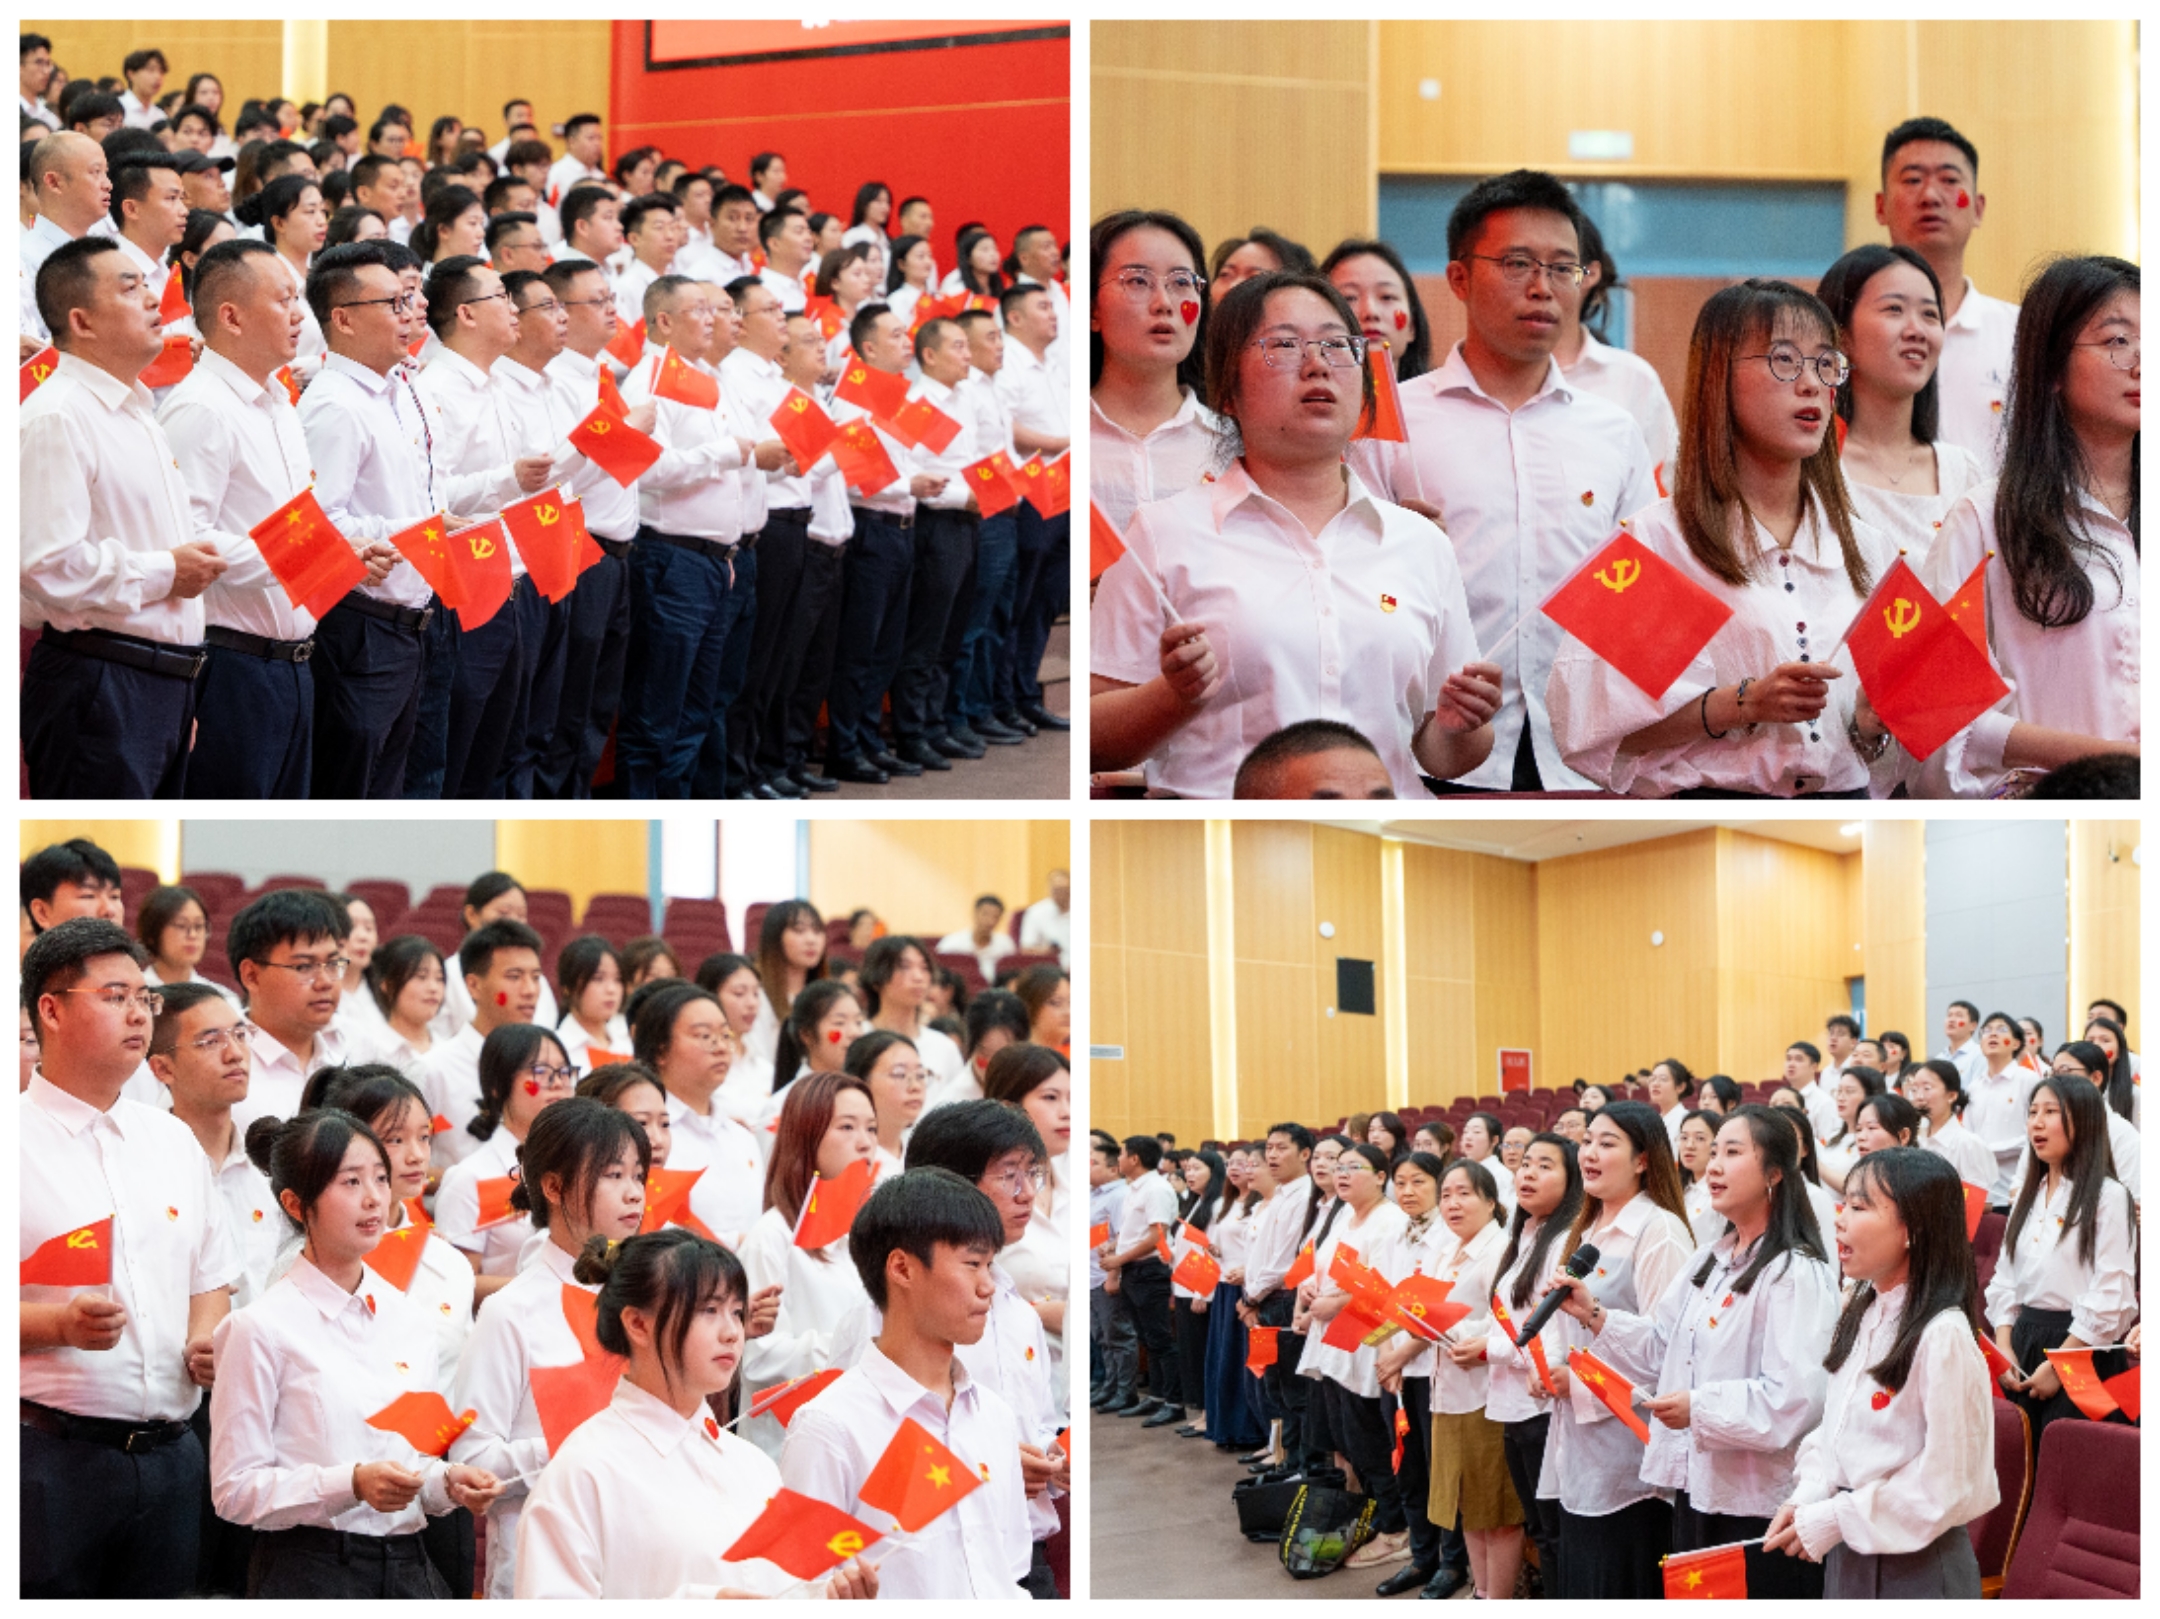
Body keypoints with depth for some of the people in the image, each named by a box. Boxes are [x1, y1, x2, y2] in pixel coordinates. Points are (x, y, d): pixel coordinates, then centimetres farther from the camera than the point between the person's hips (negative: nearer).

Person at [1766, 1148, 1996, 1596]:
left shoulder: (1943, 1336, -18)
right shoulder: (1861, 1316, 8)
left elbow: (1945, 1483, -18)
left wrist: (1833, 1520, -16)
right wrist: (1806, 1498, -3)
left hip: (1915, 1563, -8)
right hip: (1848, 1557, 8)